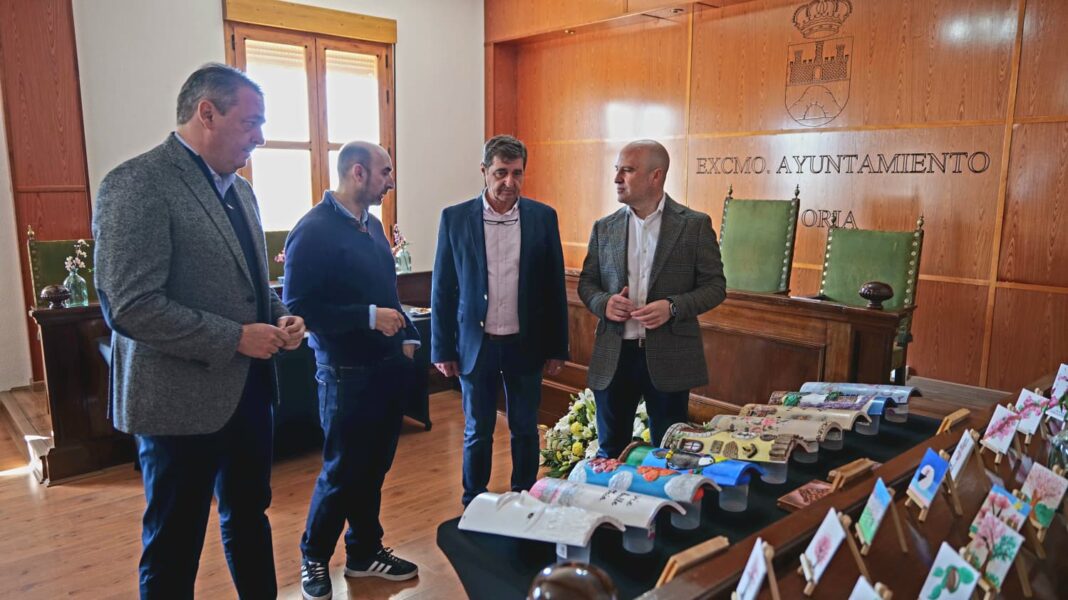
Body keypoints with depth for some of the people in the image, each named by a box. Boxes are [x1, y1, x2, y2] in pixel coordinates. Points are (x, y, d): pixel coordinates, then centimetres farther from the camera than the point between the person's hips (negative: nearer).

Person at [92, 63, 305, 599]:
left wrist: (279, 317, 0)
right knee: (174, 549, 9)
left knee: (250, 519, 22)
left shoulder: (239, 190, 10)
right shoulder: (136, 184, -16)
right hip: (183, 400, -8)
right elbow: (130, 306, -23)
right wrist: (235, 339, -20)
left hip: (247, 389, 8)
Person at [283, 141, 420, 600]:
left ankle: (365, 552, 34)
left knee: (374, 467, 17)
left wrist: (407, 337, 9)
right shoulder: (314, 231, -16)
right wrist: (369, 318, -23)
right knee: (342, 472, 7)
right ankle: (314, 558, 30)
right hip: (347, 374, -7)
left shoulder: (371, 224, 9)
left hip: (388, 368, 7)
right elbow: (299, 309, -21)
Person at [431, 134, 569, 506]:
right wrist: (442, 349, -1)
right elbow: (442, 289, 0)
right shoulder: (455, 218, -3)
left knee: (525, 430, 13)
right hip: (476, 346, -1)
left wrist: (557, 347, 2)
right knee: (477, 433, 12)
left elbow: (554, 287, 3)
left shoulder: (543, 217, -1)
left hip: (526, 345, 1)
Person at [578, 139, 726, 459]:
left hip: (669, 357, -2)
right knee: (609, 451, 14)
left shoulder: (695, 225, -2)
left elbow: (715, 286, -2)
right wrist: (603, 302, -11)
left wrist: (673, 307, -19)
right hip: (613, 357, 3)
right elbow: (587, 283, 12)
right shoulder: (604, 228, 7)